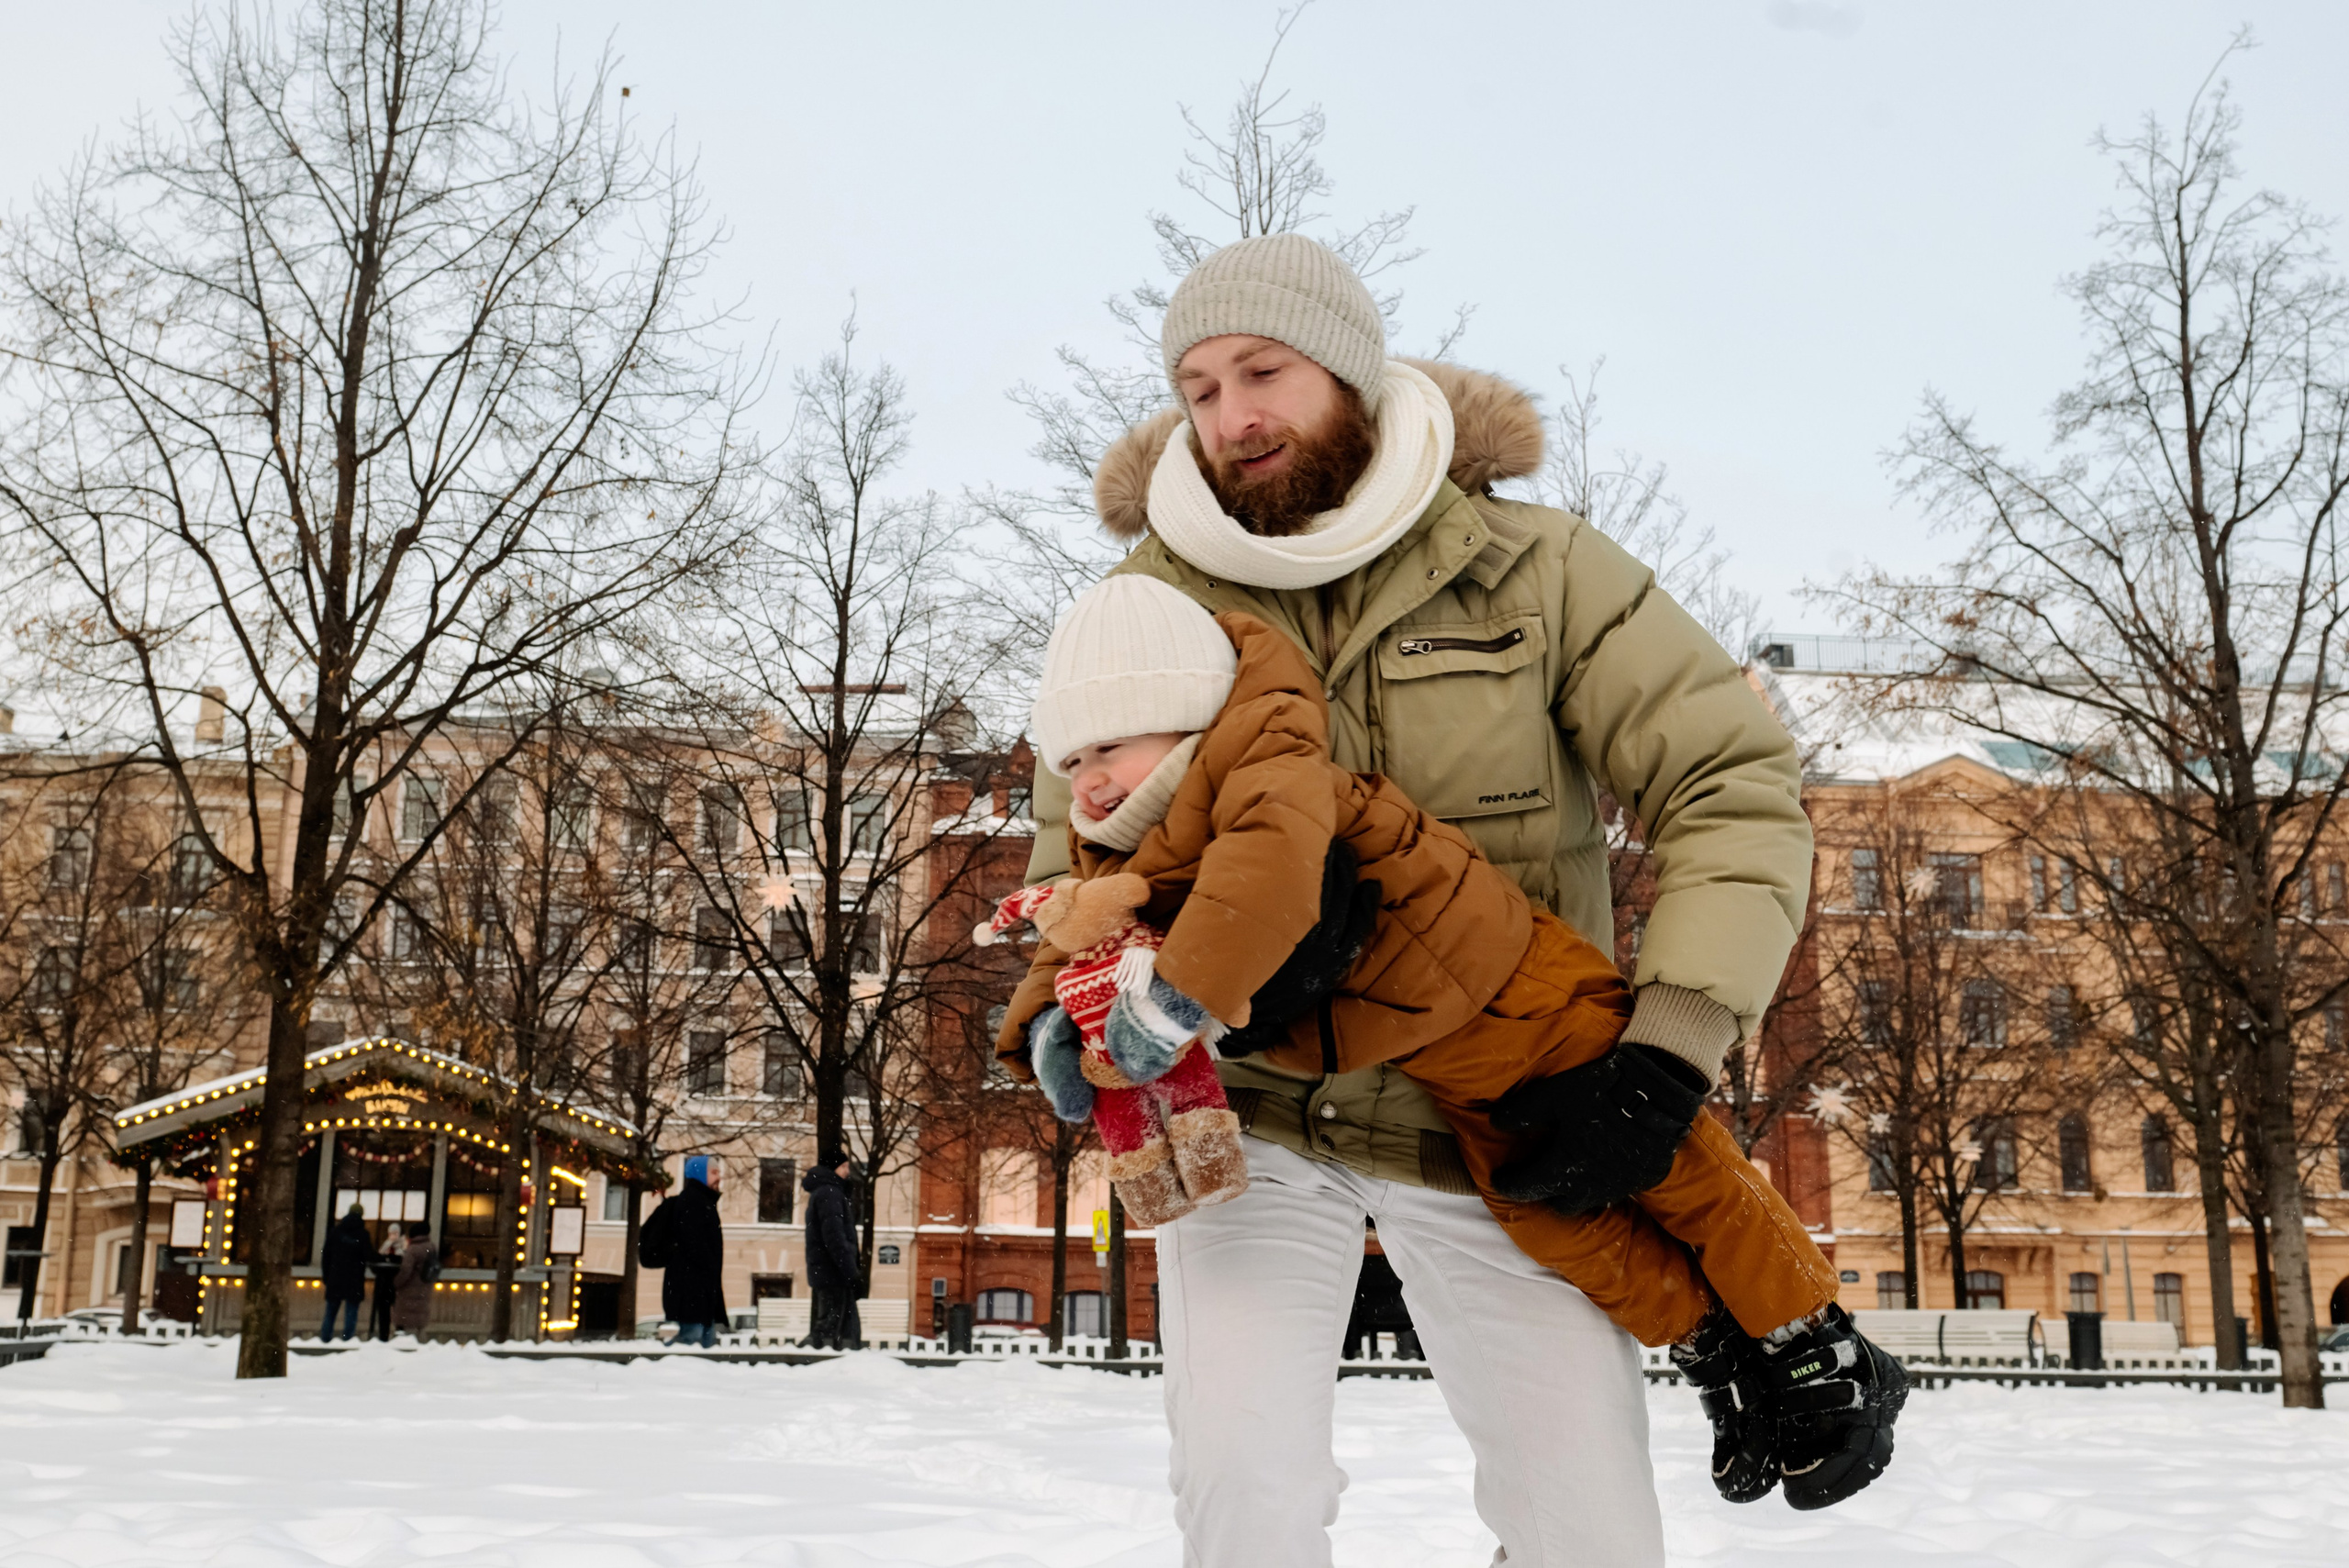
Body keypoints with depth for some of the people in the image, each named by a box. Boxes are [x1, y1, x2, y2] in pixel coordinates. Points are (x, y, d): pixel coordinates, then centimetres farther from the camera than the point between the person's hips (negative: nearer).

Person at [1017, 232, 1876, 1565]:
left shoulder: (1534, 569, -8)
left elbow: (1737, 784, -9)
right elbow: (1080, 847, 9)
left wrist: (1667, 1054, -20)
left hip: (1494, 1131, 0)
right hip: (1251, 1118, 1)